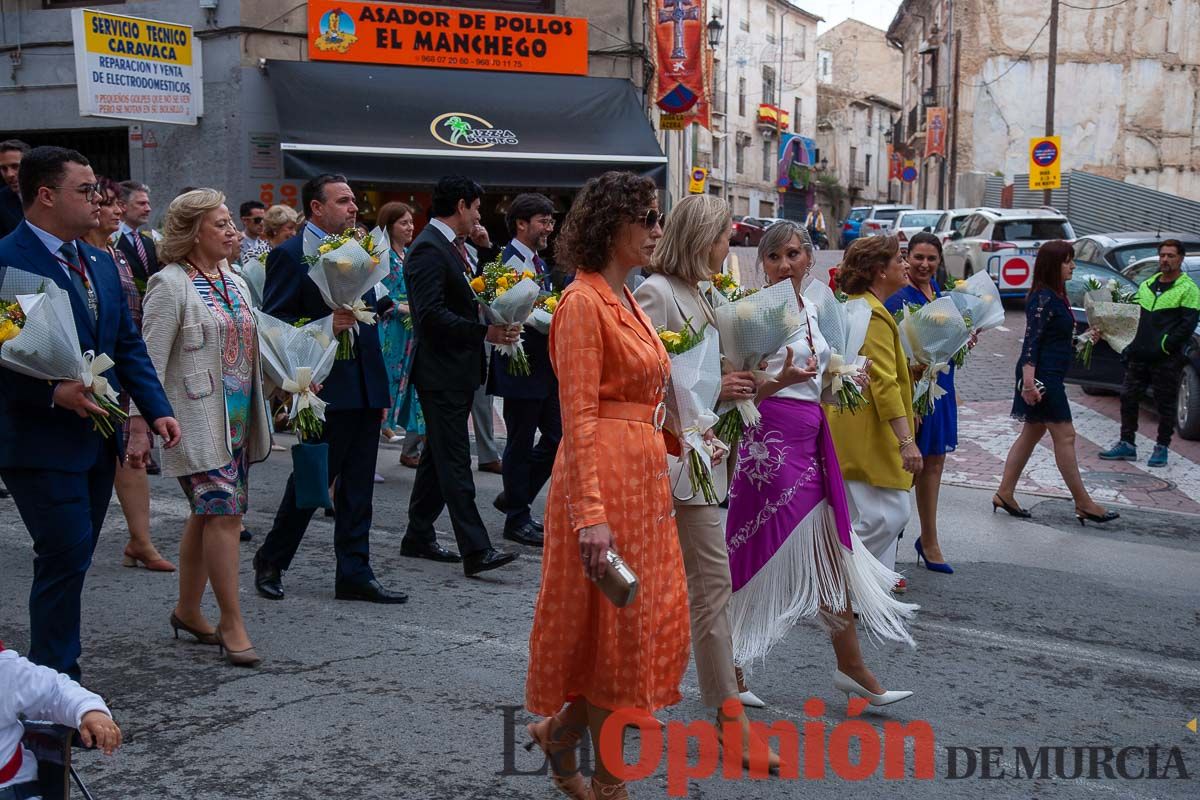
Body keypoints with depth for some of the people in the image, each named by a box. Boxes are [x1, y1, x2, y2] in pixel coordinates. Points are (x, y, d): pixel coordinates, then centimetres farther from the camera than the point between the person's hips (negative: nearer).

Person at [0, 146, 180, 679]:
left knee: (71, 561, 15)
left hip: (97, 436, 8)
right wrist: (53, 393, -27)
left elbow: (128, 345, 13)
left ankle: (54, 672, 27)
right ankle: (54, 678, 8)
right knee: (66, 557, -7)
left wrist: (157, 410, 3)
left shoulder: (100, 262, 12)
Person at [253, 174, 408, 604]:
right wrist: (325, 327, -24)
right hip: (327, 390, -7)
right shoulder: (289, 255, -7)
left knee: (357, 487, 9)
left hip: (365, 388, 7)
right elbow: (274, 324, -11)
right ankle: (270, 563, 22)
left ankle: (354, 575, 16)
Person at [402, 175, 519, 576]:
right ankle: (476, 550, -7)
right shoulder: (428, 249, -15)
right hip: (442, 373, -10)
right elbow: (432, 315, -24)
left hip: (458, 371, 10)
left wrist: (497, 321, 5)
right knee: (454, 461, -7)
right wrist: (486, 331, -25)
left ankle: (418, 537, 26)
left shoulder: (453, 246, 15)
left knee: (439, 457, 16)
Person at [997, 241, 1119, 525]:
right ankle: (1084, 504, 5)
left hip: (1051, 375, 10)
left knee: (1032, 434, 13)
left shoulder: (1056, 296, 14)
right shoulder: (1043, 299, -16)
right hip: (1043, 376, -10)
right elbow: (1031, 341, -22)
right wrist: (1029, 381, -28)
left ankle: (1005, 494, 18)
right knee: (1065, 436, -3)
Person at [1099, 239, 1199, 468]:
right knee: (1128, 398, 7)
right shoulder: (1147, 285, 16)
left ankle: (1162, 448, 13)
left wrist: (1164, 346, -16)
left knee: (1165, 405, 2)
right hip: (1139, 356, 6)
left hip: (1167, 360, -6)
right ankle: (1127, 444, 16)